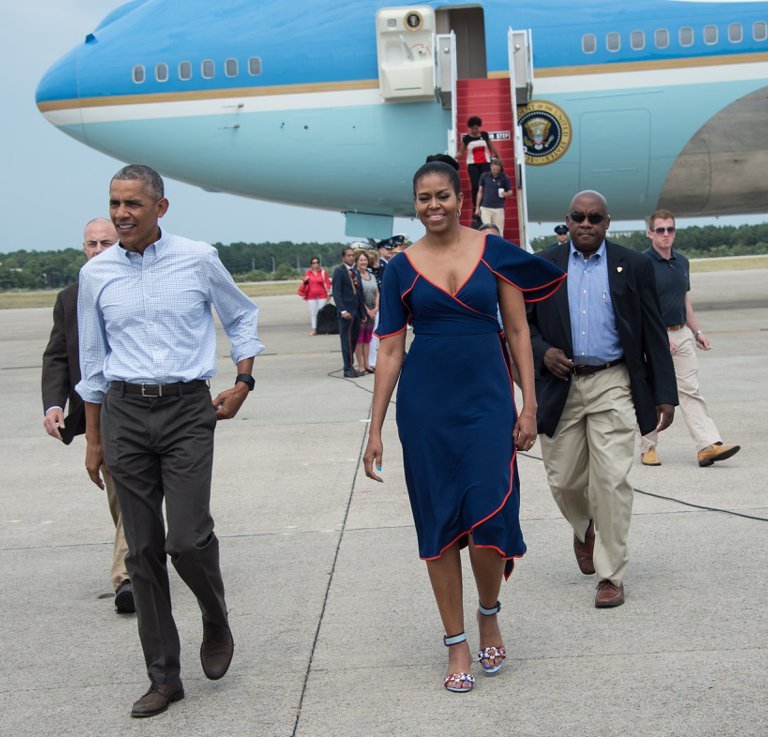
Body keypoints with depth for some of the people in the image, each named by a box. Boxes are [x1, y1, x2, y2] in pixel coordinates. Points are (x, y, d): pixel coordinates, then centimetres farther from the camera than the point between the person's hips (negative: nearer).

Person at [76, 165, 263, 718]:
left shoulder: (198, 259, -1)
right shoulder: (96, 274, 5)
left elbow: (242, 316, 15)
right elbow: (93, 361, 12)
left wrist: (243, 382, 6)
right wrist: (94, 440, 13)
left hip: (188, 409, -2)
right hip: (125, 413, 2)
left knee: (188, 539, -13)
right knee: (143, 550, 4)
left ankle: (217, 622, 20)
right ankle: (164, 677, 14)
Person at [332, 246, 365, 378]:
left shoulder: (355, 271, 16)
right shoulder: (339, 271, -5)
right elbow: (336, 292, -11)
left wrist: (362, 312, 12)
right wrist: (343, 310, -19)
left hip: (356, 311, 7)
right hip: (346, 311, -7)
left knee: (354, 341, 8)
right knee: (346, 341, -3)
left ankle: (350, 367, 14)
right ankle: (348, 369, 0)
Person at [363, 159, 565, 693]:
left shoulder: (494, 252, 2)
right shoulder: (403, 267, 3)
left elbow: (518, 331, 4)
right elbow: (390, 350, 5)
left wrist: (529, 405, -2)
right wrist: (376, 430, 2)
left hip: (487, 396, -1)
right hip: (426, 403, 1)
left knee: (489, 515, -9)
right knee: (438, 522, 5)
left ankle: (489, 614, 21)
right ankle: (457, 643, 17)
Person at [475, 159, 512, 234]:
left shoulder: (504, 178, 0)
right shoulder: (484, 176, 2)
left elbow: (510, 191, 9)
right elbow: (480, 192, 8)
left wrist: (505, 194, -16)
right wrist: (477, 207, 6)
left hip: (498, 208, 0)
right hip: (485, 208, 0)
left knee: (499, 232, 0)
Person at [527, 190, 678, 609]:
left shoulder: (633, 266, 2)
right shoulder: (543, 266, 5)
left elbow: (654, 334, 3)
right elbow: (522, 322, 11)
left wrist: (665, 394, -2)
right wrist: (542, 352, -10)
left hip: (613, 385, -2)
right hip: (561, 386, 2)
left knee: (611, 480, -8)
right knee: (564, 480, 9)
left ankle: (610, 576, 3)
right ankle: (584, 530, 42)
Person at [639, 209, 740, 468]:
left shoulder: (682, 261, 11)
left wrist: (697, 331, 15)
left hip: (682, 333, 6)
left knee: (691, 390, -1)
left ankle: (708, 445, -8)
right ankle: (648, 447, 15)